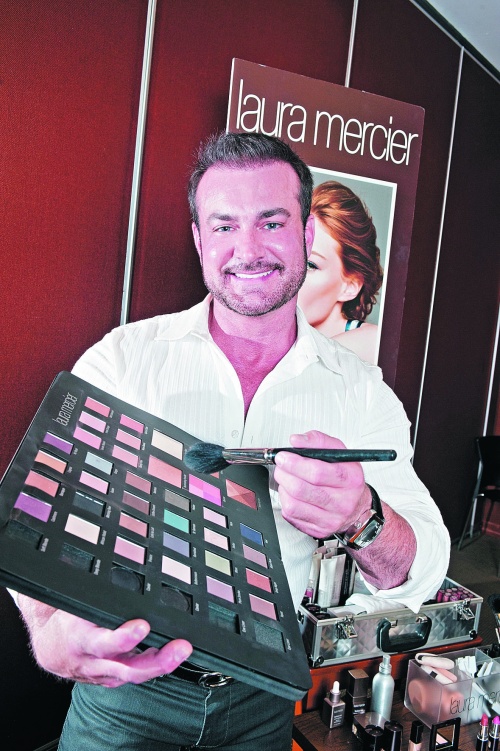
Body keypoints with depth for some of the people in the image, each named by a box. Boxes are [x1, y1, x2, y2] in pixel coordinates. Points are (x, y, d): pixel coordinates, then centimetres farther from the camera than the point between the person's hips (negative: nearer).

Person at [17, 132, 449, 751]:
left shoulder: (362, 391, -5)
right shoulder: (123, 357, -9)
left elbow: (420, 574, -10)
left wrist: (360, 518, -33)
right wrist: (50, 630, -38)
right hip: (124, 685, -1)